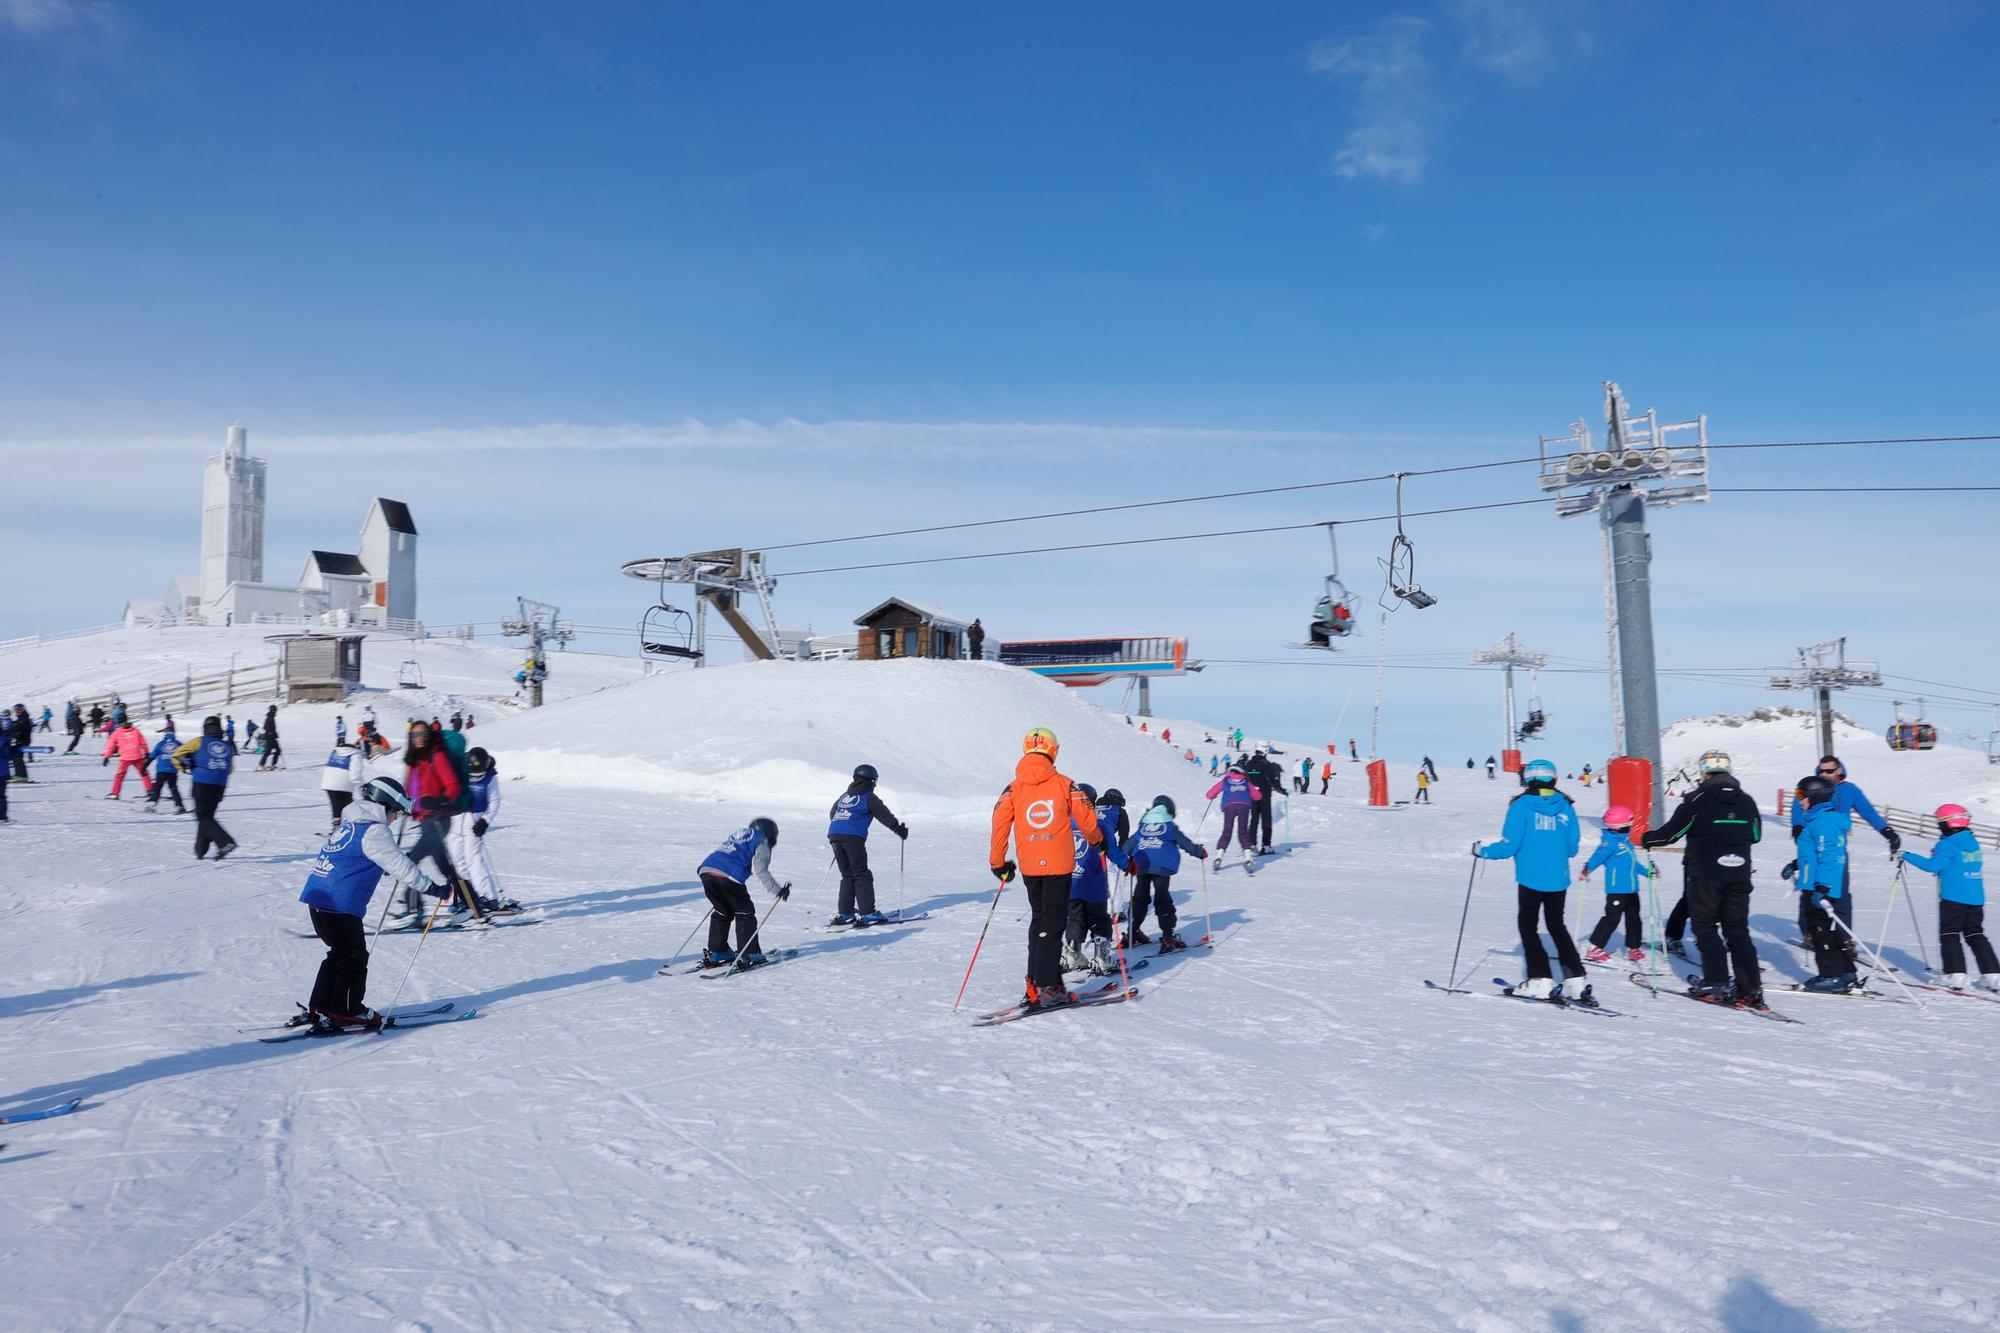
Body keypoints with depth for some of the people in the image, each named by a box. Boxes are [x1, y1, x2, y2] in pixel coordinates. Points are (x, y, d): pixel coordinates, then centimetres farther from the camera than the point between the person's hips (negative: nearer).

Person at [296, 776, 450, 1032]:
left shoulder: (350, 823, 18)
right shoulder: (373, 831, -12)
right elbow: (402, 868, -14)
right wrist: (436, 886, -7)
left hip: (317, 898, 9)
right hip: (340, 905, -9)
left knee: (340, 953, 19)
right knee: (354, 956, 3)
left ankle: (320, 1008, 24)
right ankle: (346, 1013, 7)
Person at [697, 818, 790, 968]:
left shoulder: (738, 833, 33)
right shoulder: (761, 842, 12)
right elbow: (760, 870, -4)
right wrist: (777, 891, -2)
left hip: (706, 870, 7)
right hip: (728, 876, -7)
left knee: (722, 912, 24)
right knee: (744, 913, 10)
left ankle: (715, 953, 27)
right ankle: (749, 955, 8)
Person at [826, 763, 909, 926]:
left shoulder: (843, 796, 25)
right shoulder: (869, 797, 4)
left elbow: (832, 814, 38)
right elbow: (885, 816, 0)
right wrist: (900, 830, 10)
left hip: (834, 835, 7)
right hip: (853, 837, -7)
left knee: (847, 875, 15)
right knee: (862, 875, -2)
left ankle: (844, 913, 13)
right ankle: (867, 913, -7)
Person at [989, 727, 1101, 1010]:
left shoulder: (1013, 788, 0)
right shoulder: (1064, 784, -3)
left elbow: (999, 825, -5)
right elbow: (1086, 818, 0)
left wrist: (998, 863, 7)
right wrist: (1097, 841, 21)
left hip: (1029, 867, 3)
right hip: (1059, 864, -3)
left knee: (1038, 920, 18)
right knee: (1053, 923, 1)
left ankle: (1036, 982, 15)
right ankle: (1047, 987, -5)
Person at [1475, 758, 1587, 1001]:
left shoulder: (1521, 806, -9)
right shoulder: (1566, 807, 3)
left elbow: (1509, 845, -13)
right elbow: (1572, 847, 8)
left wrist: (1482, 851, 3)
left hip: (1530, 879, -4)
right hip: (1559, 879, 4)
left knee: (1527, 926, 9)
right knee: (1557, 926, 18)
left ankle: (1540, 980, 2)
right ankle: (1575, 980, 14)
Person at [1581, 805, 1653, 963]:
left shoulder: (1627, 843, 16)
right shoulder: (1610, 843, -14)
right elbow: (1598, 856, -25)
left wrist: (1646, 871, 37)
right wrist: (1587, 869, -38)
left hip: (1631, 889, 9)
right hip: (1616, 889, -9)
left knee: (1634, 919, 16)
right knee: (1612, 919, -8)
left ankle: (1633, 948, 30)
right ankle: (1593, 949, -3)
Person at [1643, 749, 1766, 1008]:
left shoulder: (1698, 800, -10)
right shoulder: (1746, 800, 7)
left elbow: (1672, 831, -8)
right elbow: (1755, 834, 20)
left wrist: (1646, 840, 9)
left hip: (1705, 875, -5)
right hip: (1739, 876, 5)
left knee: (1705, 927, 5)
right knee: (1738, 930, 10)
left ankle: (1716, 984, -2)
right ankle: (1751, 988, 4)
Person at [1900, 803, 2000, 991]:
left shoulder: (1947, 845, -13)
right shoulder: (1974, 844, 12)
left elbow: (1933, 865, -23)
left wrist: (1908, 856, -16)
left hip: (1953, 898, -7)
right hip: (1976, 898, 7)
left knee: (1949, 934, 0)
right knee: (1975, 935, 16)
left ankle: (1955, 975, -8)